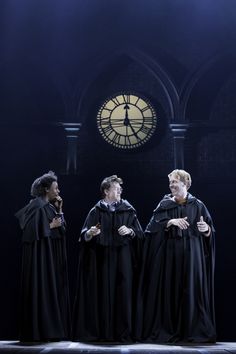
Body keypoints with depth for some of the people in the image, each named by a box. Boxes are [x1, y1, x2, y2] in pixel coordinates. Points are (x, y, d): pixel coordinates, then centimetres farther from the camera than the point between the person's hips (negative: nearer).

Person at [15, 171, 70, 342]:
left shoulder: (49, 206, 16)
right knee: (42, 289, -7)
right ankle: (42, 330, -3)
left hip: (52, 255, 9)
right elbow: (32, 228, -20)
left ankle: (53, 329, 11)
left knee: (53, 289, 8)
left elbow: (61, 228, 16)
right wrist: (51, 225, -15)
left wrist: (59, 210, 8)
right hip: (41, 254, -9)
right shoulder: (37, 205, -12)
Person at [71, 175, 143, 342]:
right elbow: (85, 236, -2)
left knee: (123, 292, -5)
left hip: (123, 258, 0)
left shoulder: (128, 210, 8)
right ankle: (104, 332, 3)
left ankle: (123, 332, 0)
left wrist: (129, 230, -15)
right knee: (104, 293, -2)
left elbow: (139, 232, 5)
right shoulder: (96, 211, 5)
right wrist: (90, 233, -23)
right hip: (103, 258, 0)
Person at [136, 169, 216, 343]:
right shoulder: (165, 205, 6)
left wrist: (206, 229, -18)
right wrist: (171, 222, -20)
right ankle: (169, 330, 4)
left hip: (191, 255, 0)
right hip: (169, 253, 1)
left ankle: (194, 331, 2)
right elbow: (154, 226, -6)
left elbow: (209, 232, 4)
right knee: (170, 291, -2)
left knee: (192, 290, -3)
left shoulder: (197, 205, 4)